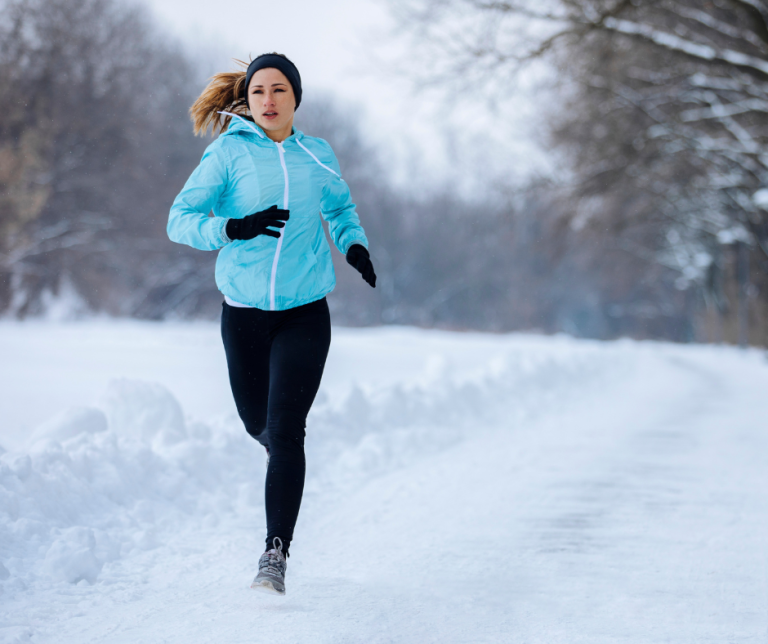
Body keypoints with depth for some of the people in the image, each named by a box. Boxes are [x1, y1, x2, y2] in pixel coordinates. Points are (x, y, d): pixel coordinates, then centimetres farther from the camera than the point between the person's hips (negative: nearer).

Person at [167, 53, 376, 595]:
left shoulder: (317, 156, 4)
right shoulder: (229, 153, -4)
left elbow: (341, 208, 24)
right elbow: (180, 220, -10)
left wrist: (355, 244, 4)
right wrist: (235, 228, -26)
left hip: (305, 312, 0)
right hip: (245, 311, 0)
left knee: (285, 430, -13)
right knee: (258, 424, 14)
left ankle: (276, 553, -11)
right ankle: (284, 460, 51)